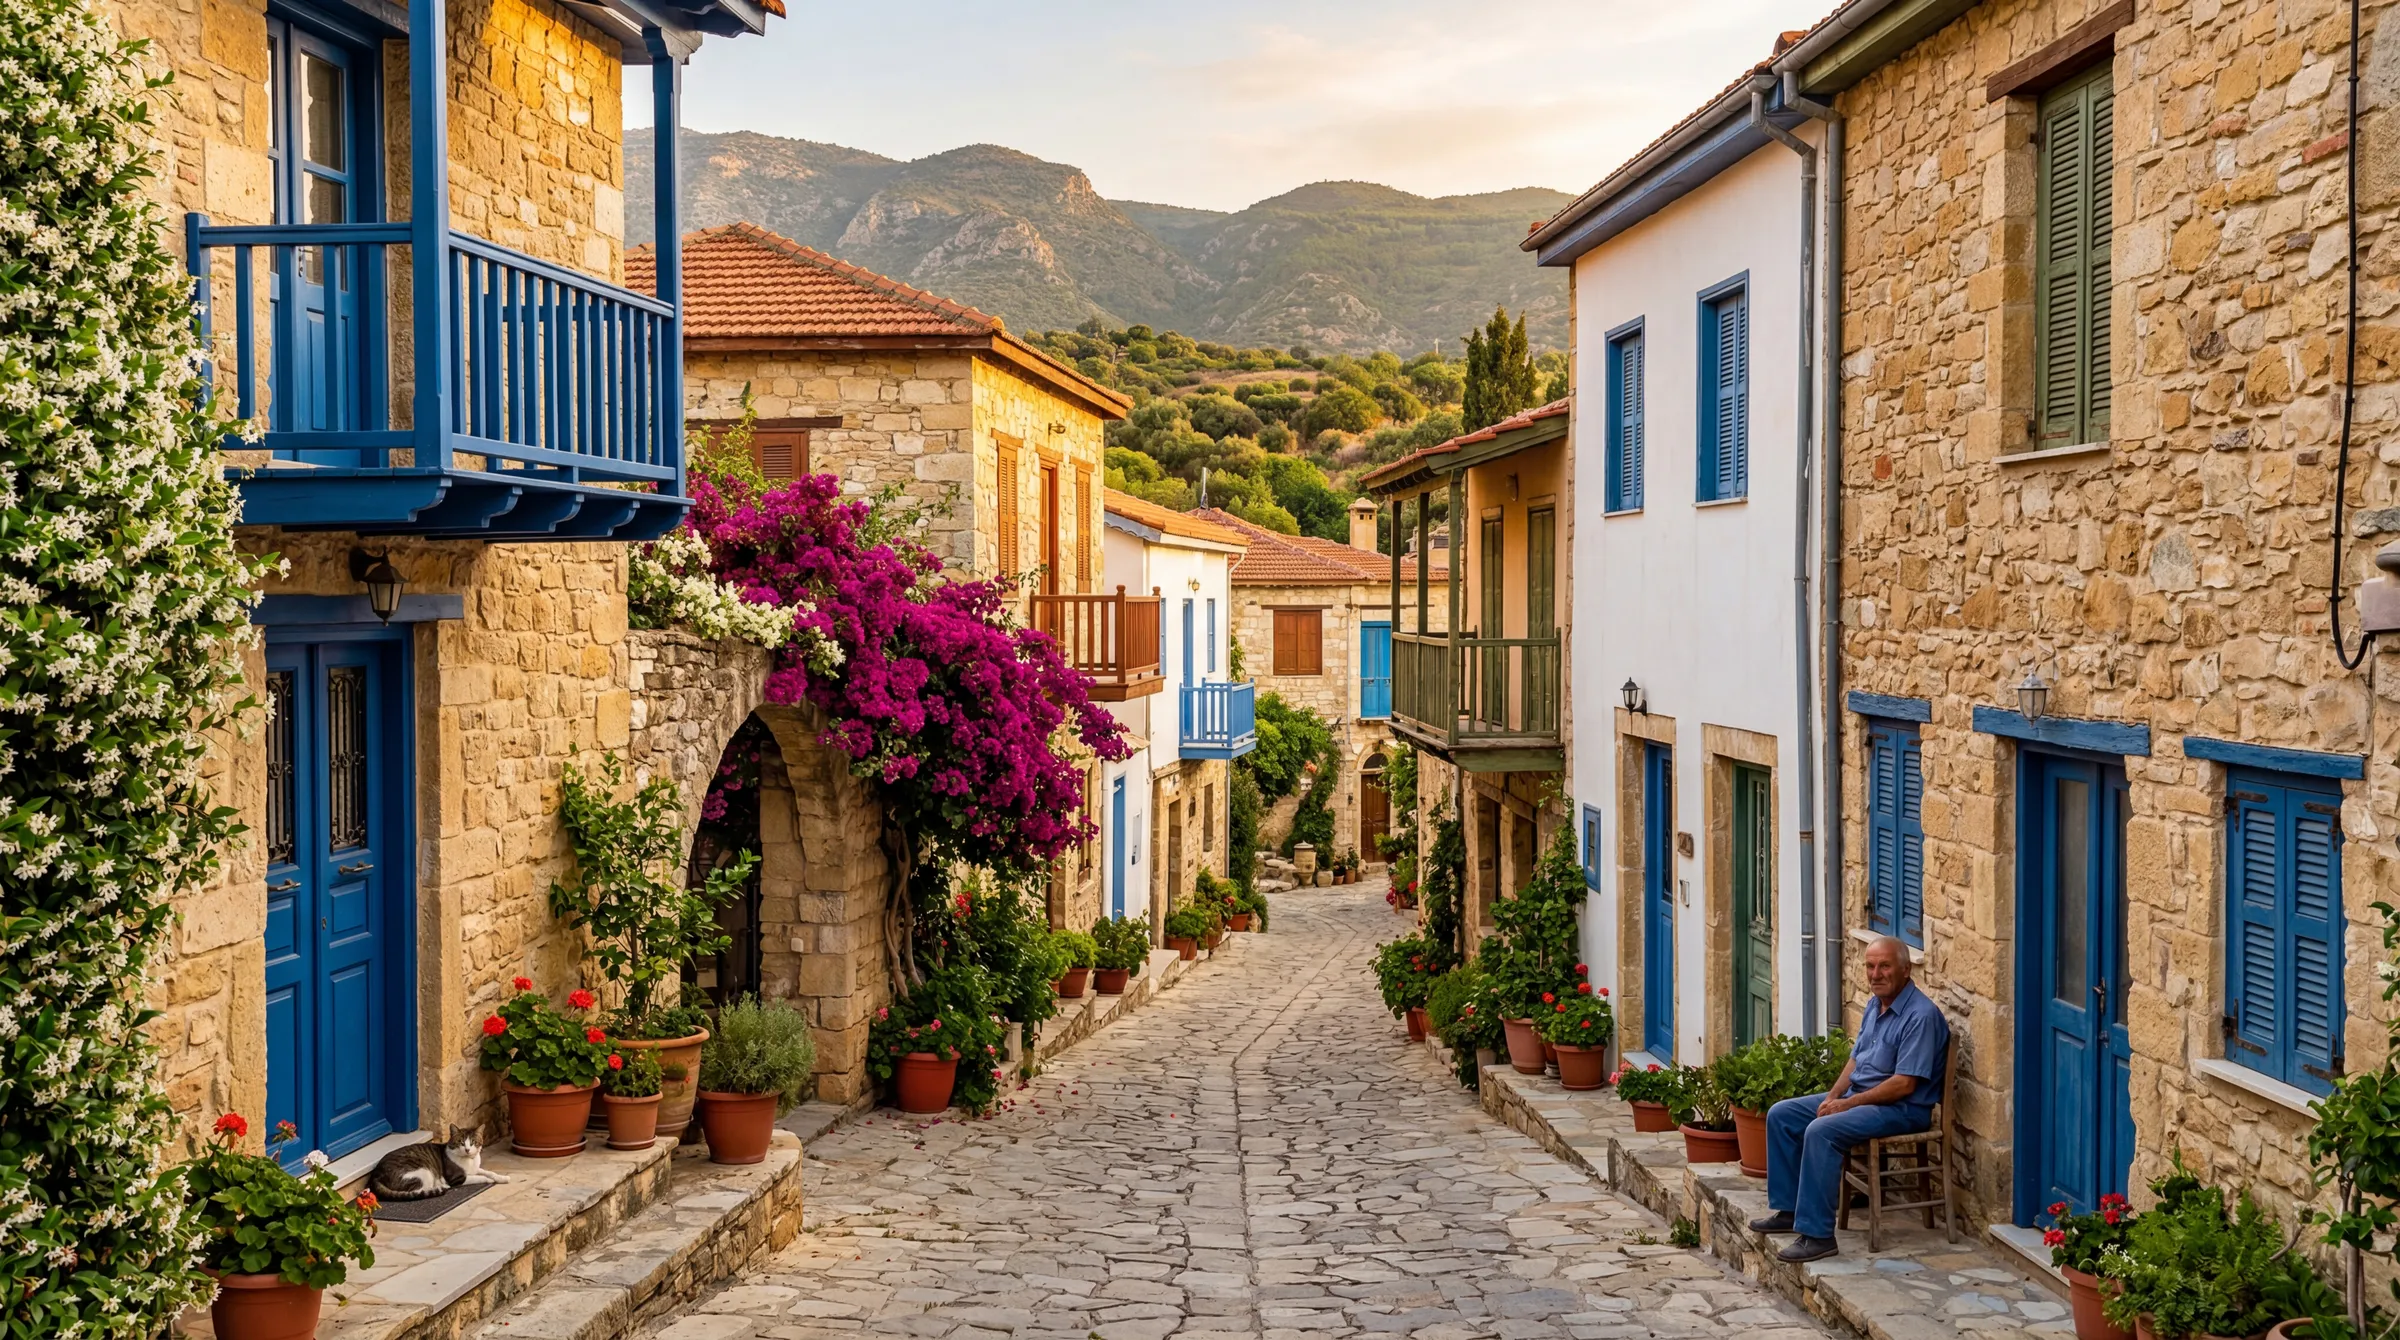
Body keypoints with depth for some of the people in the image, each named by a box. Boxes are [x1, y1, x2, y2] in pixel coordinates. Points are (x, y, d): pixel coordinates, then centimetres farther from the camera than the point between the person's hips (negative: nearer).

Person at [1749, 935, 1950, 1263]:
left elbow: (1904, 1084, -23)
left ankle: (1817, 1234, -28)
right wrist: (1832, 1097, -1)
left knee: (1821, 1132, -31)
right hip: (1857, 1095, 10)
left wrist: (1848, 1103, -19)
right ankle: (1788, 1209, 7)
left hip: (1901, 1109, -10)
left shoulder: (1921, 1015, -19)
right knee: (1781, 1115, 4)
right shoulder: (1874, 1006, 11)